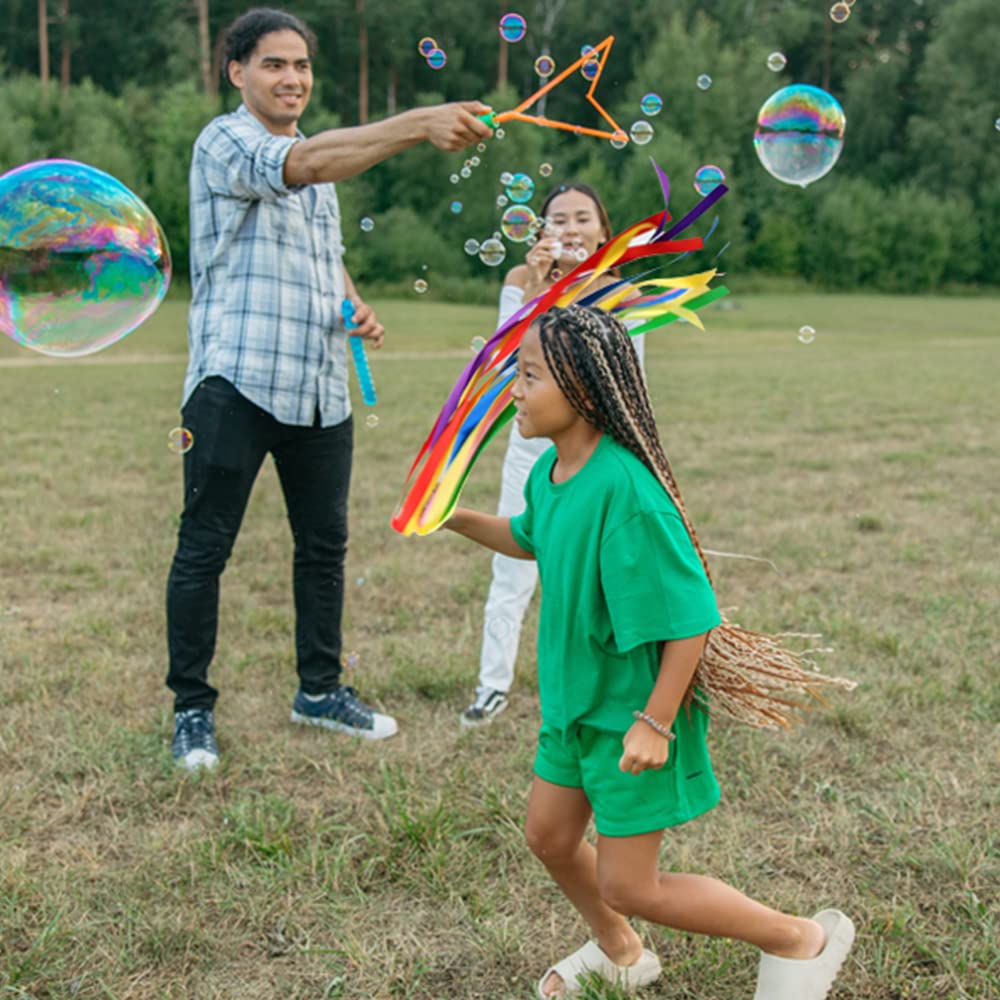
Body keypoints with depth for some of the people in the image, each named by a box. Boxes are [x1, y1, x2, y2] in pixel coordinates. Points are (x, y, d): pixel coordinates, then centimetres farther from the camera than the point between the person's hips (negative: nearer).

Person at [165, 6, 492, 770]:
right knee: (205, 549, 0)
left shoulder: (318, 160, 19)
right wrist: (420, 125, -41)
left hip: (321, 387, 8)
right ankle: (192, 708, 14)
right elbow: (309, 163, -28)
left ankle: (321, 689, 27)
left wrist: (355, 304, 8)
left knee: (325, 543, 13)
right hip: (237, 383, -7)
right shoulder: (226, 142, -8)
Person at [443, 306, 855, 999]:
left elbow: (691, 617, -27)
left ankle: (802, 939, 19)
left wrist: (655, 722, -24)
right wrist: (457, 517, 11)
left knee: (627, 885, 1)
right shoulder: (550, 471, -2)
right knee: (549, 837, 20)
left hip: (632, 712, -9)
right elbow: (531, 540, 22)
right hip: (577, 696, 9)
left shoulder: (625, 492, -30)